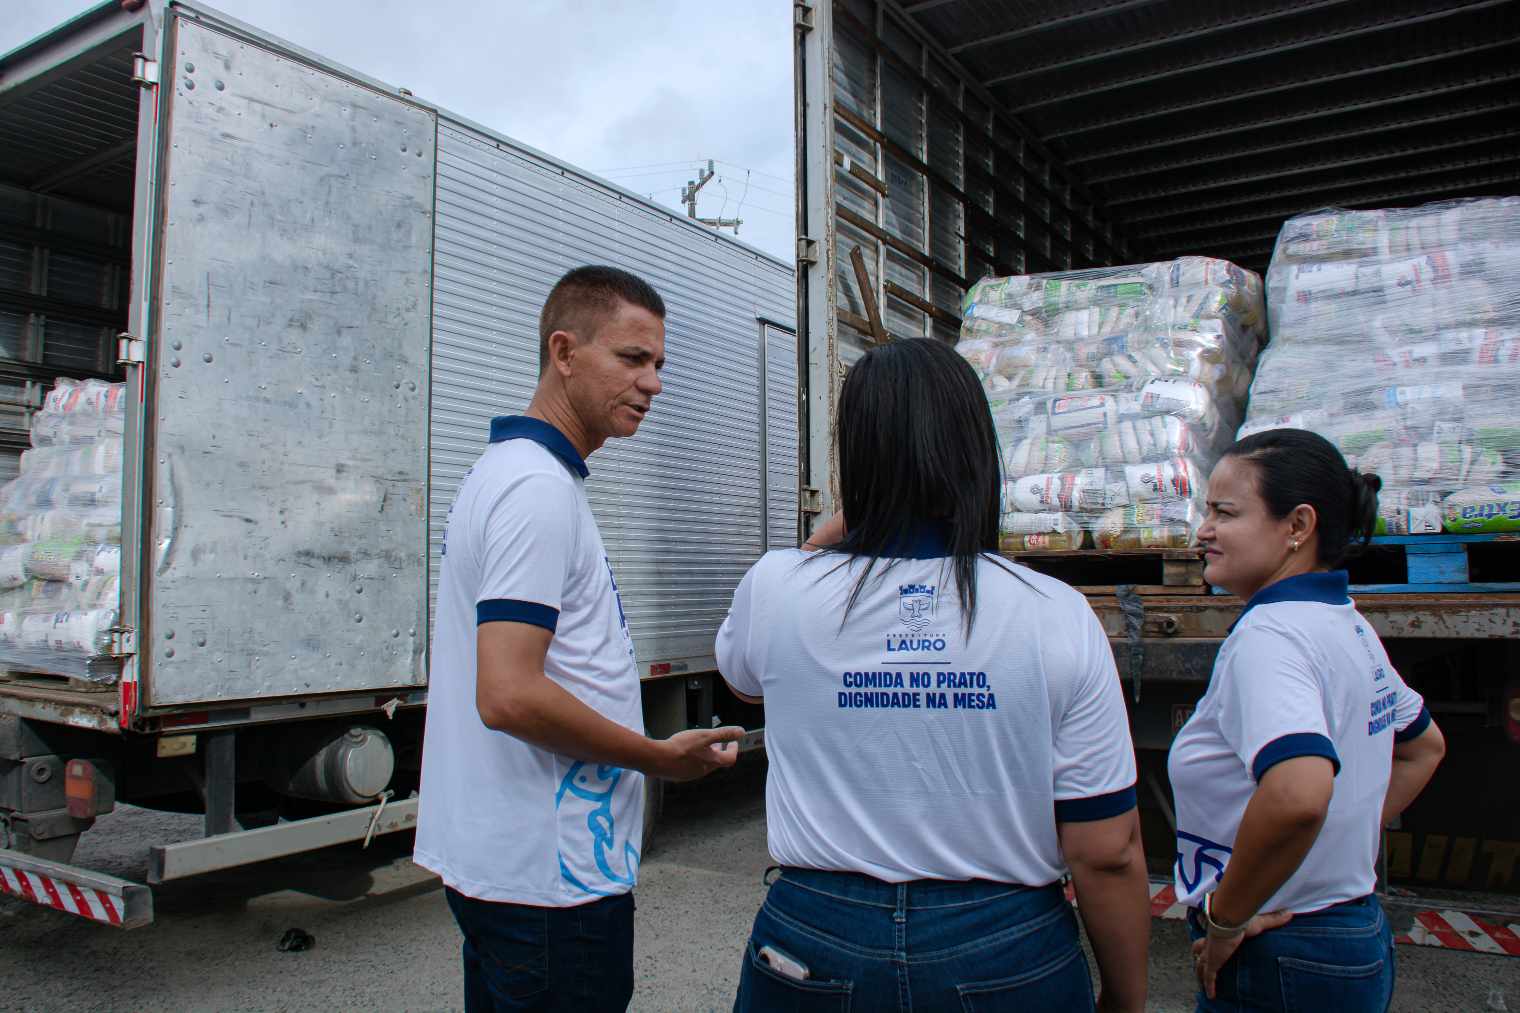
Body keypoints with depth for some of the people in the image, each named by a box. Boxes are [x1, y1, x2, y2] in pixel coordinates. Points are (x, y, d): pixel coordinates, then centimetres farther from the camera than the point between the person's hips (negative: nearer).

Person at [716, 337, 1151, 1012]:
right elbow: (1107, 853, -10)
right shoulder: (1058, 617, -14)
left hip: (814, 942, 0)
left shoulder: (778, 588, -12)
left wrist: (830, 534, 7)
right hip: (1007, 950, 1)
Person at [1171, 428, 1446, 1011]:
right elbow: (1424, 747, 23)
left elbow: (1297, 794, -40)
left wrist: (1224, 917, -25)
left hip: (1279, 965, -9)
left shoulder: (1268, 634, -23)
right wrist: (1350, 839, 15)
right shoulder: (1349, 625, 6)